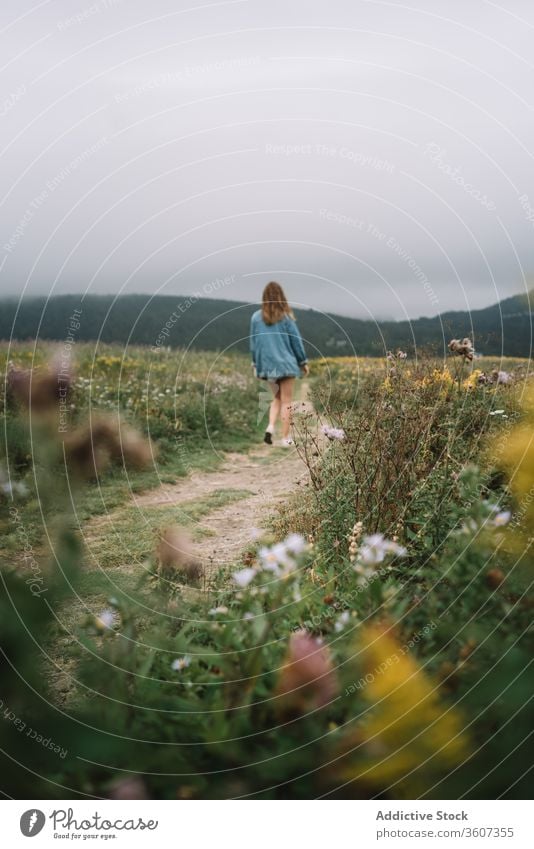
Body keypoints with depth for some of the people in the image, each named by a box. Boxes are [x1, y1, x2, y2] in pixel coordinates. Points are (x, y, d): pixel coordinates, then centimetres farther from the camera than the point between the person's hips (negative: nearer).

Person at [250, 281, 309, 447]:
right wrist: (303, 362, 8)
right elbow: (296, 340, -3)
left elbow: (253, 342, 5)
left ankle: (270, 427, -1)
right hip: (285, 363, -3)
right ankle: (285, 438, 8)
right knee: (286, 401, 6)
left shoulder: (256, 317, -2)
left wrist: (255, 364, 16)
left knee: (277, 398, 20)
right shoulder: (286, 317, -10)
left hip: (266, 364, 3)